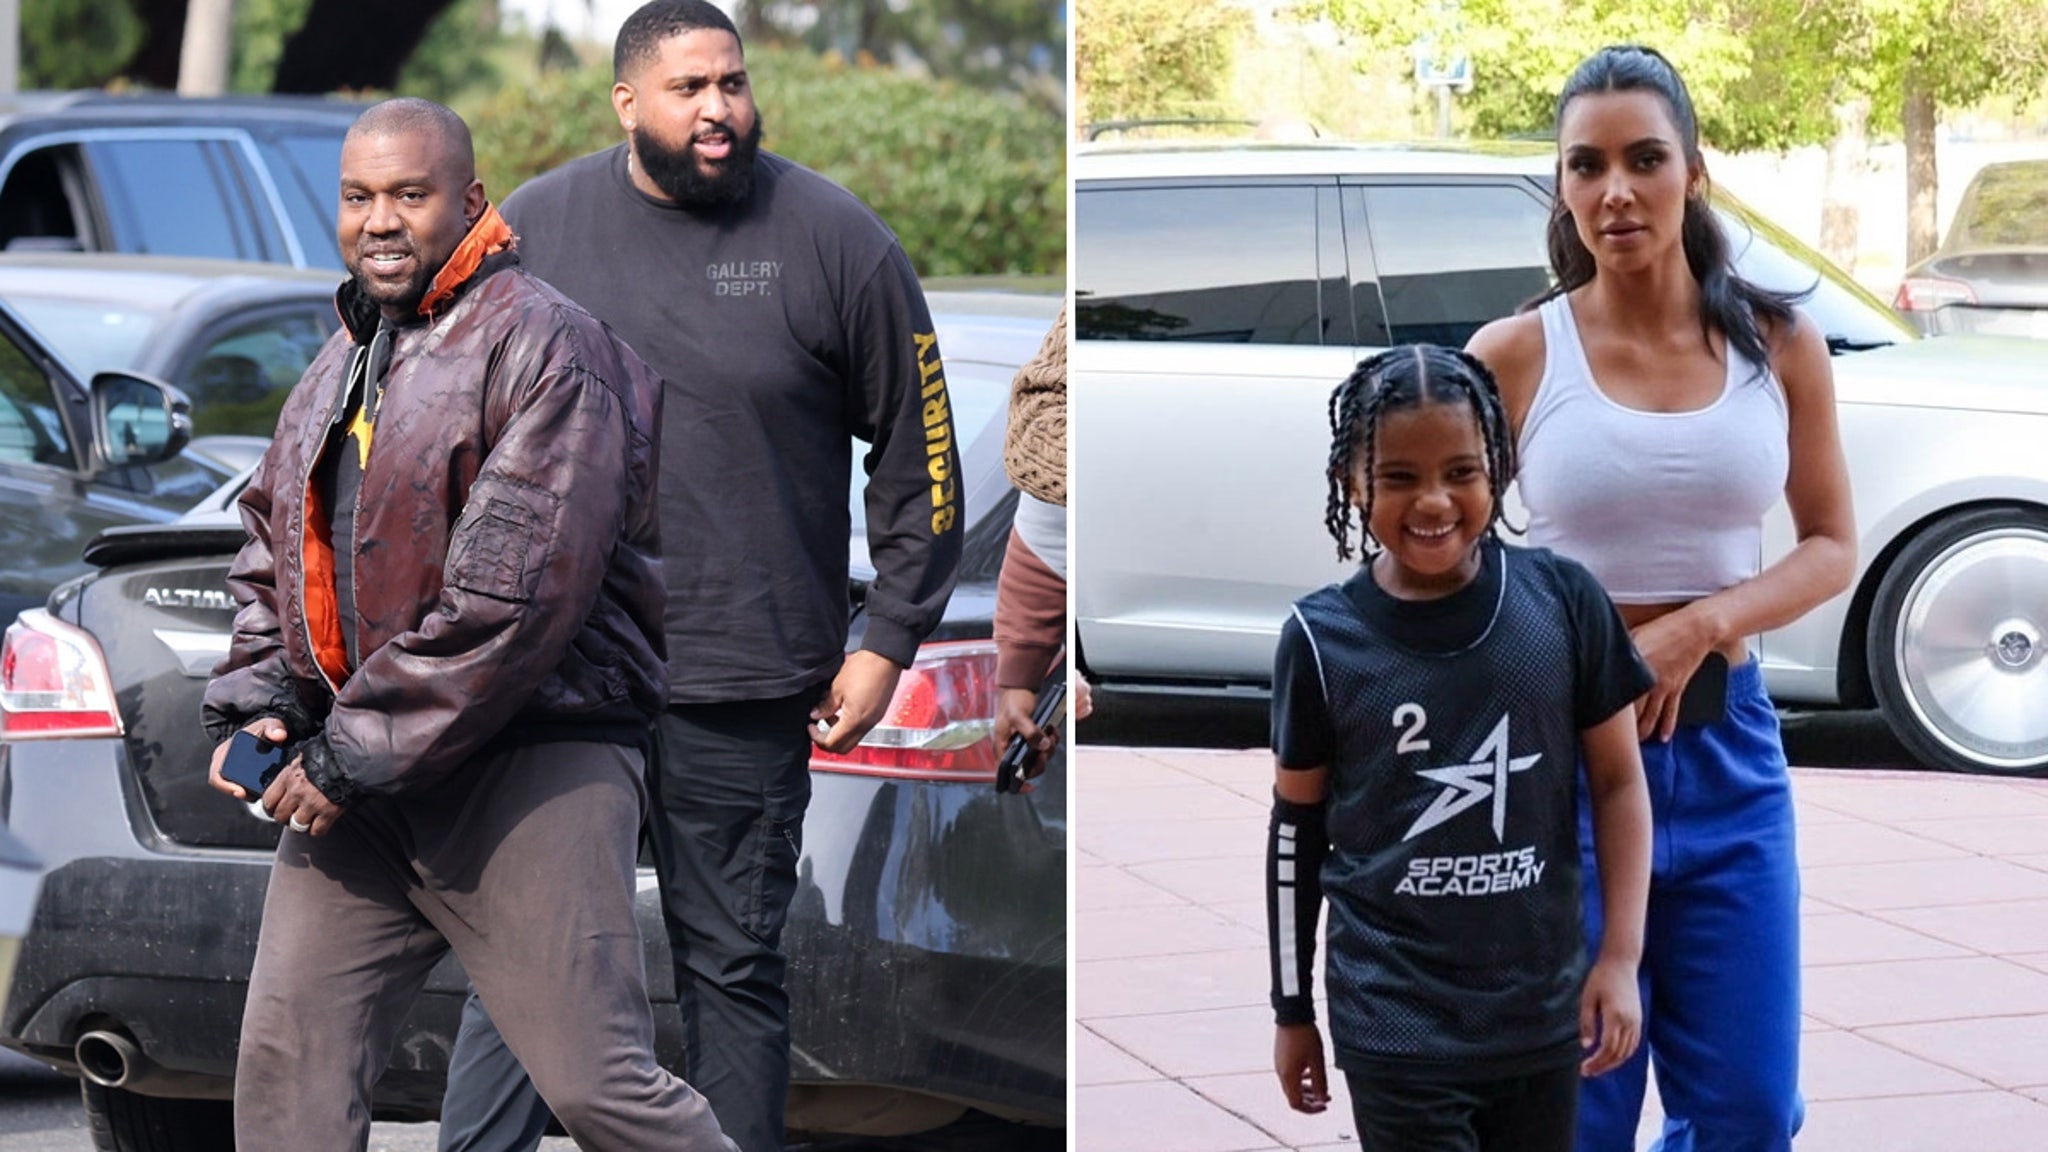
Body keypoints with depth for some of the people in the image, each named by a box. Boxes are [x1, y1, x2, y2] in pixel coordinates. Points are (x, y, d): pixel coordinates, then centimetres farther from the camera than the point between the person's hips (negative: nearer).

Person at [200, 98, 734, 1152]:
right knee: (286, 1064, 4)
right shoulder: (337, 367, 17)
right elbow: (269, 552, 25)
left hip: (532, 761, -8)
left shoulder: (546, 348, -10)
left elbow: (519, 596, -18)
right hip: (354, 784, 8)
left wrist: (354, 753, -16)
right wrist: (254, 708, 5)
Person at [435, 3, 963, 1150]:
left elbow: (918, 452, 4)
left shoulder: (837, 242, -2)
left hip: (742, 699, -1)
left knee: (735, 967, 8)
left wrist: (888, 643, 0)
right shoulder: (534, 227, 4)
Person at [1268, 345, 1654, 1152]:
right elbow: (1296, 827, 4)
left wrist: (1621, 956, -2)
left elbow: (1618, 782, 4)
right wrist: (1292, 1009, 9)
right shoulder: (1322, 637, -7)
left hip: (1542, 1016, 2)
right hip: (1397, 1026, -2)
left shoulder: (1563, 601, -6)